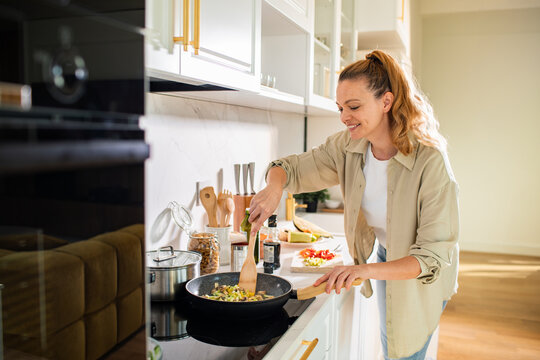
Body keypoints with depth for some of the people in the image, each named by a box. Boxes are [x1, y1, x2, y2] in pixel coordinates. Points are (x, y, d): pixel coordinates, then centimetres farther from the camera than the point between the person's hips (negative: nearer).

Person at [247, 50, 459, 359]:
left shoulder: (430, 161, -34)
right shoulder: (347, 147, -17)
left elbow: (433, 257, -34)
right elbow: (291, 168, -8)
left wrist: (367, 269, -47)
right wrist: (274, 186, -32)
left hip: (426, 274, -5)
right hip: (386, 260, 5)